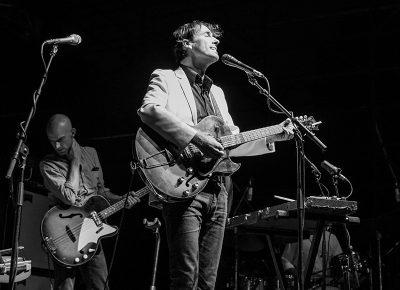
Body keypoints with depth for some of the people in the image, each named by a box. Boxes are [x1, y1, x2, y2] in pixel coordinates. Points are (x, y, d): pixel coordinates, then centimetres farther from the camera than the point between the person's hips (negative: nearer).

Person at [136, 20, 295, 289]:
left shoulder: (216, 92, 27)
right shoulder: (166, 78, 5)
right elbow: (148, 110, -18)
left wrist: (271, 137, 16)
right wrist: (197, 138, -24)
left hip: (217, 191, 7)